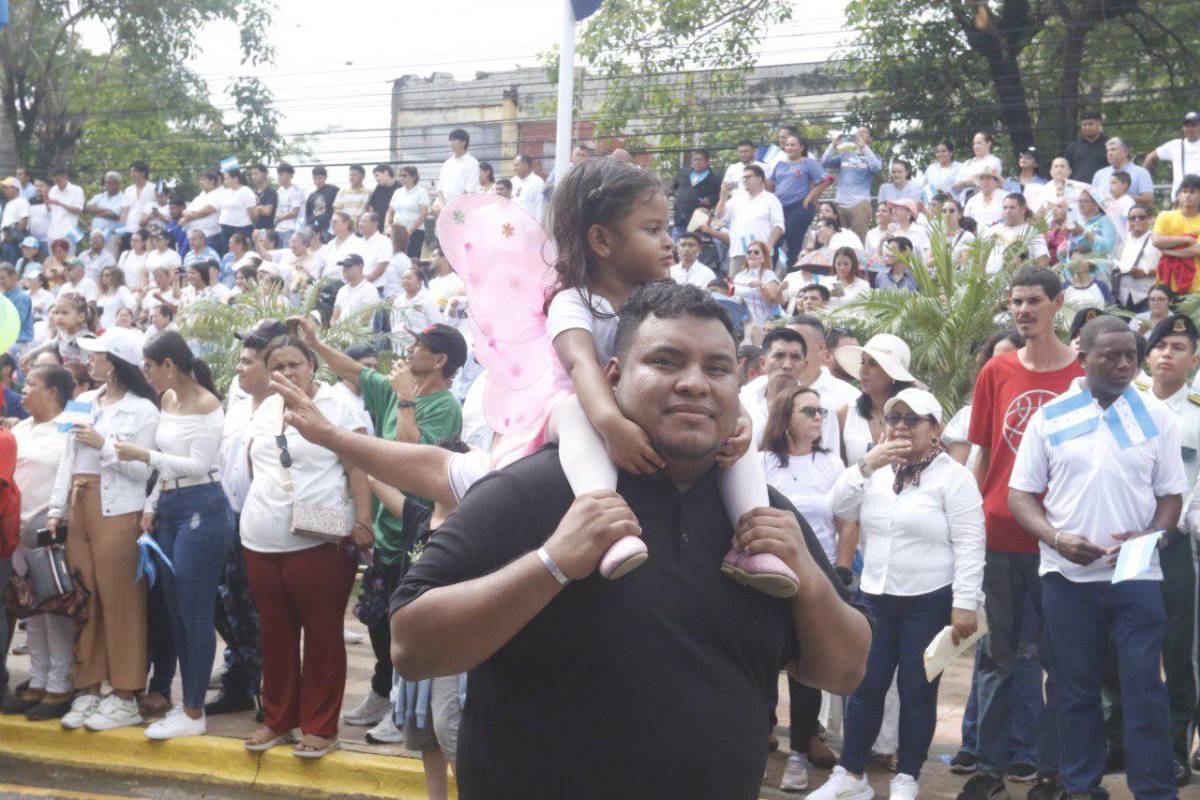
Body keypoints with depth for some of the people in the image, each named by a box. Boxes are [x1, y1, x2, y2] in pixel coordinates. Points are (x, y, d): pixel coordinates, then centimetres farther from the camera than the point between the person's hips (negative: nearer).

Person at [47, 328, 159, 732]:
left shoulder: (143, 410, -6)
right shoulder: (83, 402, 13)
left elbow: (144, 469, -11)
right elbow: (68, 459, 13)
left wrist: (103, 445, -16)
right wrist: (56, 510, 8)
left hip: (118, 513, -6)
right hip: (79, 510, 6)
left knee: (120, 602, -2)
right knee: (83, 601, 8)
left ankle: (124, 698, 5)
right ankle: (87, 691, 15)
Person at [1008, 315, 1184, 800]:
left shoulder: (1157, 417, 5)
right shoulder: (1049, 418, 3)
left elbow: (1171, 494, 7)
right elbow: (1020, 493, 3)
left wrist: (1148, 537, -13)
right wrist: (1057, 538, -14)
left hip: (1136, 575, 0)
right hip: (1066, 575, 0)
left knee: (1145, 688, -3)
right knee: (1076, 689, 9)